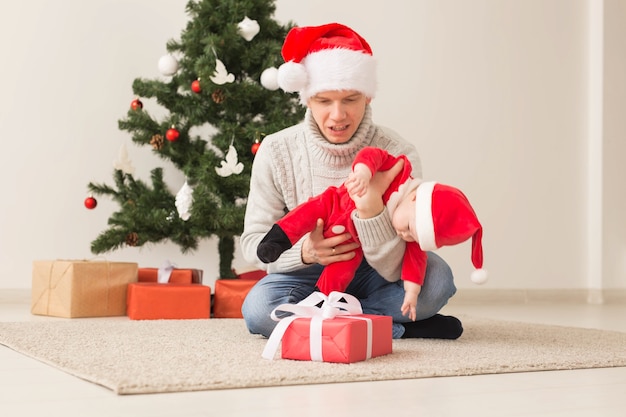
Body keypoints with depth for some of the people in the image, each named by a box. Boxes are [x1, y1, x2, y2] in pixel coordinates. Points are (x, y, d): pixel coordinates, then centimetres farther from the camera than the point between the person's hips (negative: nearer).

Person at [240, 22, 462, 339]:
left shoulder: (397, 154, -18)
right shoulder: (276, 151, -14)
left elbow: (394, 270, -22)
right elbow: (253, 242, -10)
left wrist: (371, 209, -41)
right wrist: (303, 251, -31)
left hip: (370, 277, -1)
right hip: (308, 277, 1)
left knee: (436, 277, -28)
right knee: (259, 306, -31)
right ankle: (397, 327, -17)